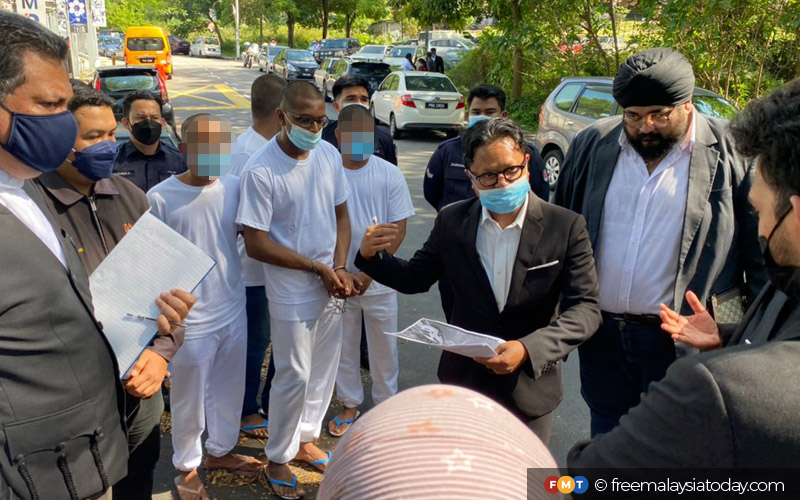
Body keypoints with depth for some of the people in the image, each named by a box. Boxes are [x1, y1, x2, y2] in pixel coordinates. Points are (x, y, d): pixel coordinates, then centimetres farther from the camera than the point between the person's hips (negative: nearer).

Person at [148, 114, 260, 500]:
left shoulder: (234, 186, -3)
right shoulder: (160, 196, -13)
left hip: (233, 309, 4)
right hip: (190, 318, -4)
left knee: (229, 389, 20)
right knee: (189, 399, 13)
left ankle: (220, 450, 43)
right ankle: (187, 467, 35)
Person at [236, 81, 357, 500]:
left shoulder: (329, 154, -1)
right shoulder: (262, 170, -18)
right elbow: (256, 244, -18)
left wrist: (340, 268, -6)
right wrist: (318, 268, -16)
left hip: (331, 284, 6)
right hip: (291, 291, -6)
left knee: (324, 369, 17)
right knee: (294, 375, 4)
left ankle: (306, 440, 39)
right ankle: (278, 459, 26)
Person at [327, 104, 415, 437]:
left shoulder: (389, 174, -7)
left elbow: (398, 229, -7)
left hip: (379, 281, 0)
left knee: (383, 346, 12)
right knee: (343, 346, 15)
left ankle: (386, 403, 33)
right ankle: (350, 404, 34)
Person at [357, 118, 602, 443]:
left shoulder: (566, 227, -13)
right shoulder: (451, 222, -6)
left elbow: (586, 308, -15)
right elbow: (416, 278, 4)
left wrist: (529, 349, -29)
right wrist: (371, 257, -15)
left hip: (530, 388, -1)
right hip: (463, 380, 2)